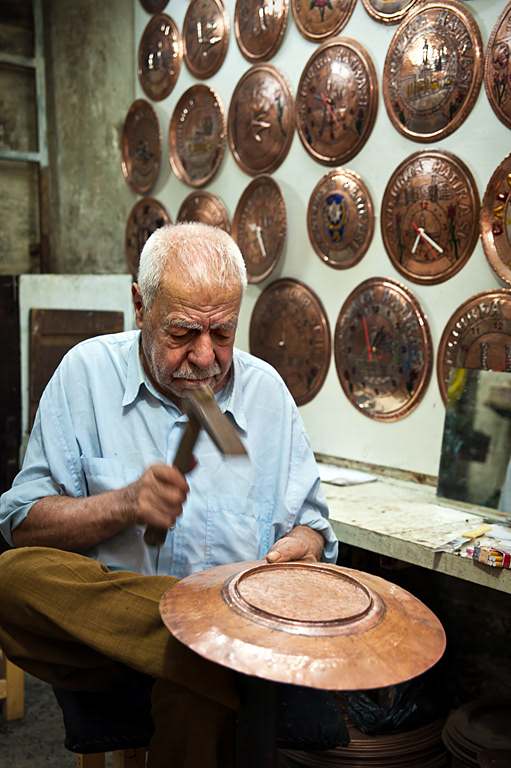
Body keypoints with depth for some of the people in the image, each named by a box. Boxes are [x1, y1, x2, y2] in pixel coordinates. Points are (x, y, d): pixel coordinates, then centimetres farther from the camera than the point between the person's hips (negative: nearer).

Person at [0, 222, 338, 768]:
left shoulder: (265, 389, 6)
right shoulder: (87, 371, 0)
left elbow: (308, 524, 10)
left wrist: (303, 545, -14)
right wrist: (125, 505, -20)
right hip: (99, 616, 2)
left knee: (193, 690, -36)